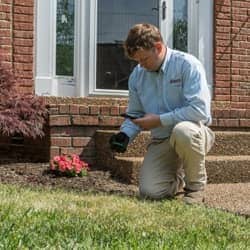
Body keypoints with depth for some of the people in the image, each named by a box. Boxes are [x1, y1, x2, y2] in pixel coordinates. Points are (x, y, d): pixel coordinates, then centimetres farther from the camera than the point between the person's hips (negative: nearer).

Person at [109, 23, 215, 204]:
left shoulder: (187, 65, -13)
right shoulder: (137, 75, 5)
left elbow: (200, 110, -22)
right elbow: (135, 115, 15)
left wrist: (159, 120, -20)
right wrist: (125, 134, -6)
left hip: (194, 135, -5)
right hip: (161, 142, 5)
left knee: (182, 131, -40)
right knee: (151, 192, -15)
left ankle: (196, 185, -11)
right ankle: (179, 180, 24)